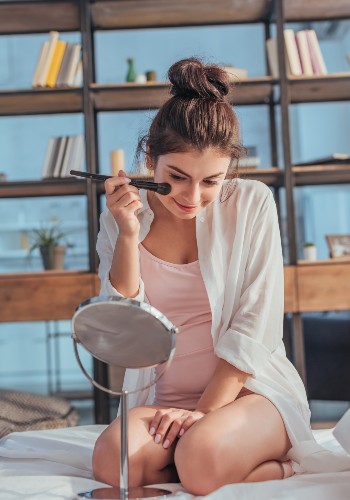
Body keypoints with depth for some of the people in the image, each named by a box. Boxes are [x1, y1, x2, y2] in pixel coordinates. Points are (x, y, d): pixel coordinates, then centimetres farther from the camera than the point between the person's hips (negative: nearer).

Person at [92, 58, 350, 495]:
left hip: (249, 389, -2)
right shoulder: (118, 221, 3)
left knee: (202, 456, -33)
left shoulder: (252, 204, -3)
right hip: (164, 401, 3)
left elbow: (255, 326, -6)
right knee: (112, 460, -28)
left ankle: (284, 469, -5)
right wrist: (128, 235, -13)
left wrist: (206, 411, -14)